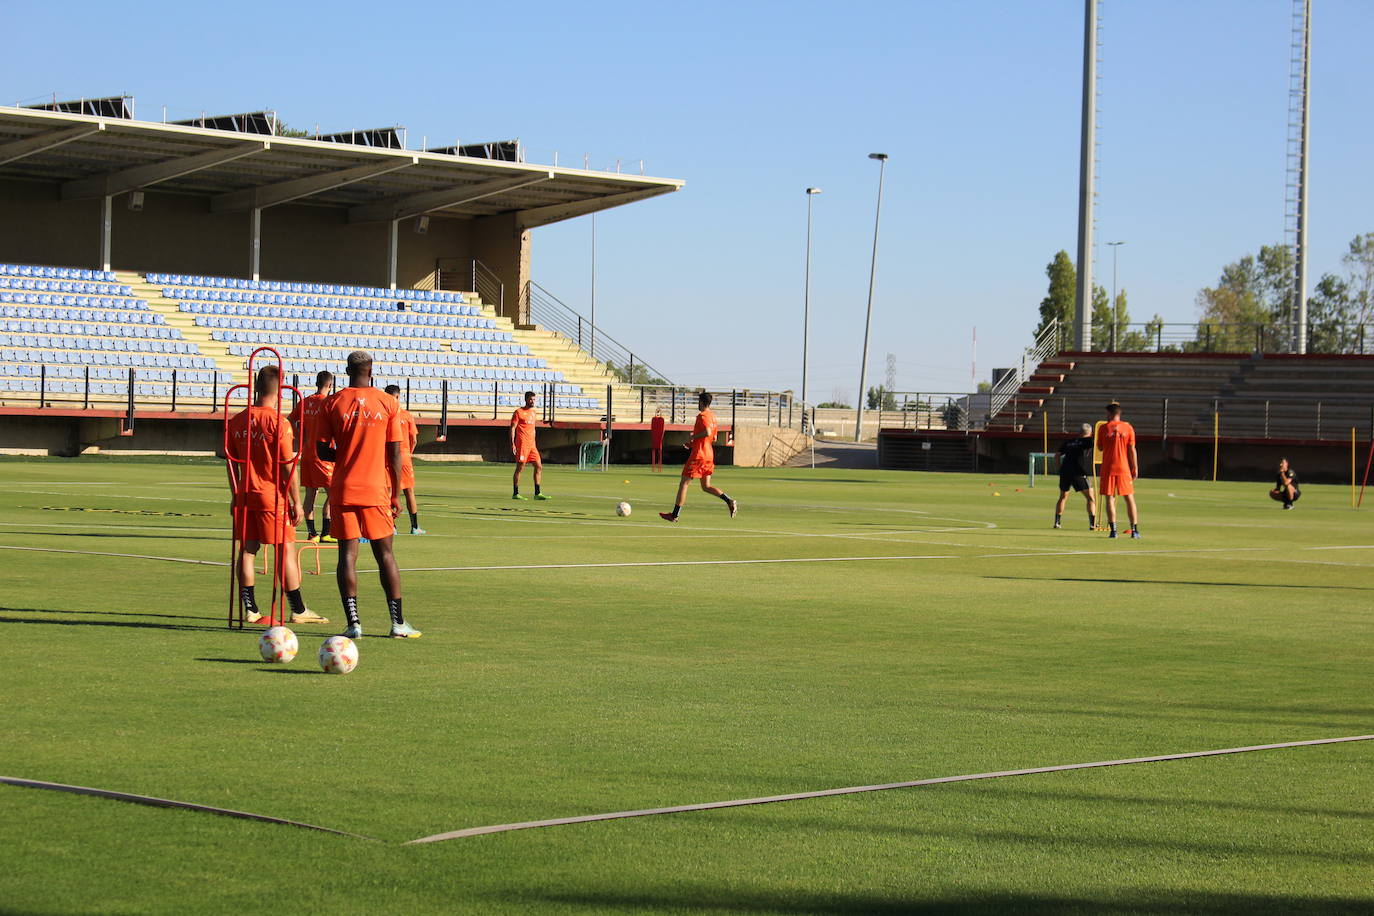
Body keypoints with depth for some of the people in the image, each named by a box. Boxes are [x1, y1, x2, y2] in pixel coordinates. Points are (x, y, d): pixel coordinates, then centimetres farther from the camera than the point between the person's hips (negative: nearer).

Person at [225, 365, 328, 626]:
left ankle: (249, 609, 7)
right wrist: (296, 502, -7)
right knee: (286, 550, 2)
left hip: (245, 495, 5)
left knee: (247, 549, 7)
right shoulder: (278, 422, -13)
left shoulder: (238, 420, 4)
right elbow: (288, 466, -13)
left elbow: (232, 462, 10)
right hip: (273, 496, -5)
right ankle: (298, 610, 5)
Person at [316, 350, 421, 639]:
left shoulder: (333, 404, -1)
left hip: (342, 490, 0)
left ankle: (353, 623, -5)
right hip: (376, 489, 0)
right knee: (385, 553, 7)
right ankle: (398, 623, 8)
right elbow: (395, 453, -2)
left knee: (347, 554, 1)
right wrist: (396, 495, 5)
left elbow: (322, 450, 0)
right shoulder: (388, 403, -1)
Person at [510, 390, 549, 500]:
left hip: (531, 445, 7)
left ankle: (537, 493, 3)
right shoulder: (519, 412, -4)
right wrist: (512, 444, -15)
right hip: (522, 444, -7)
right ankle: (515, 494, 1)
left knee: (539, 467, 1)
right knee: (520, 468, -5)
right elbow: (512, 428, -7)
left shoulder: (534, 413, 18)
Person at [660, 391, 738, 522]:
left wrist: (693, 437, -14)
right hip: (709, 455, 9)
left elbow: (707, 432, -30)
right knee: (706, 486, 13)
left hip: (698, 455, -9)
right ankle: (730, 502, -4)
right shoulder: (712, 416, 15)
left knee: (684, 483, 0)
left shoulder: (702, 416, -14)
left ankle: (674, 515, 3)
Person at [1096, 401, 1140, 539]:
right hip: (1124, 468, 1)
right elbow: (1132, 450, -1)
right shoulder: (1128, 428, 1)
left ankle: (1113, 529, -9)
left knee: (1110, 498, 0)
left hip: (1108, 467, -1)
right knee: (1129, 498, 7)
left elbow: (1100, 448, 7)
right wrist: (1135, 468, 3)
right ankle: (1135, 530, 3)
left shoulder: (1103, 428, -1)